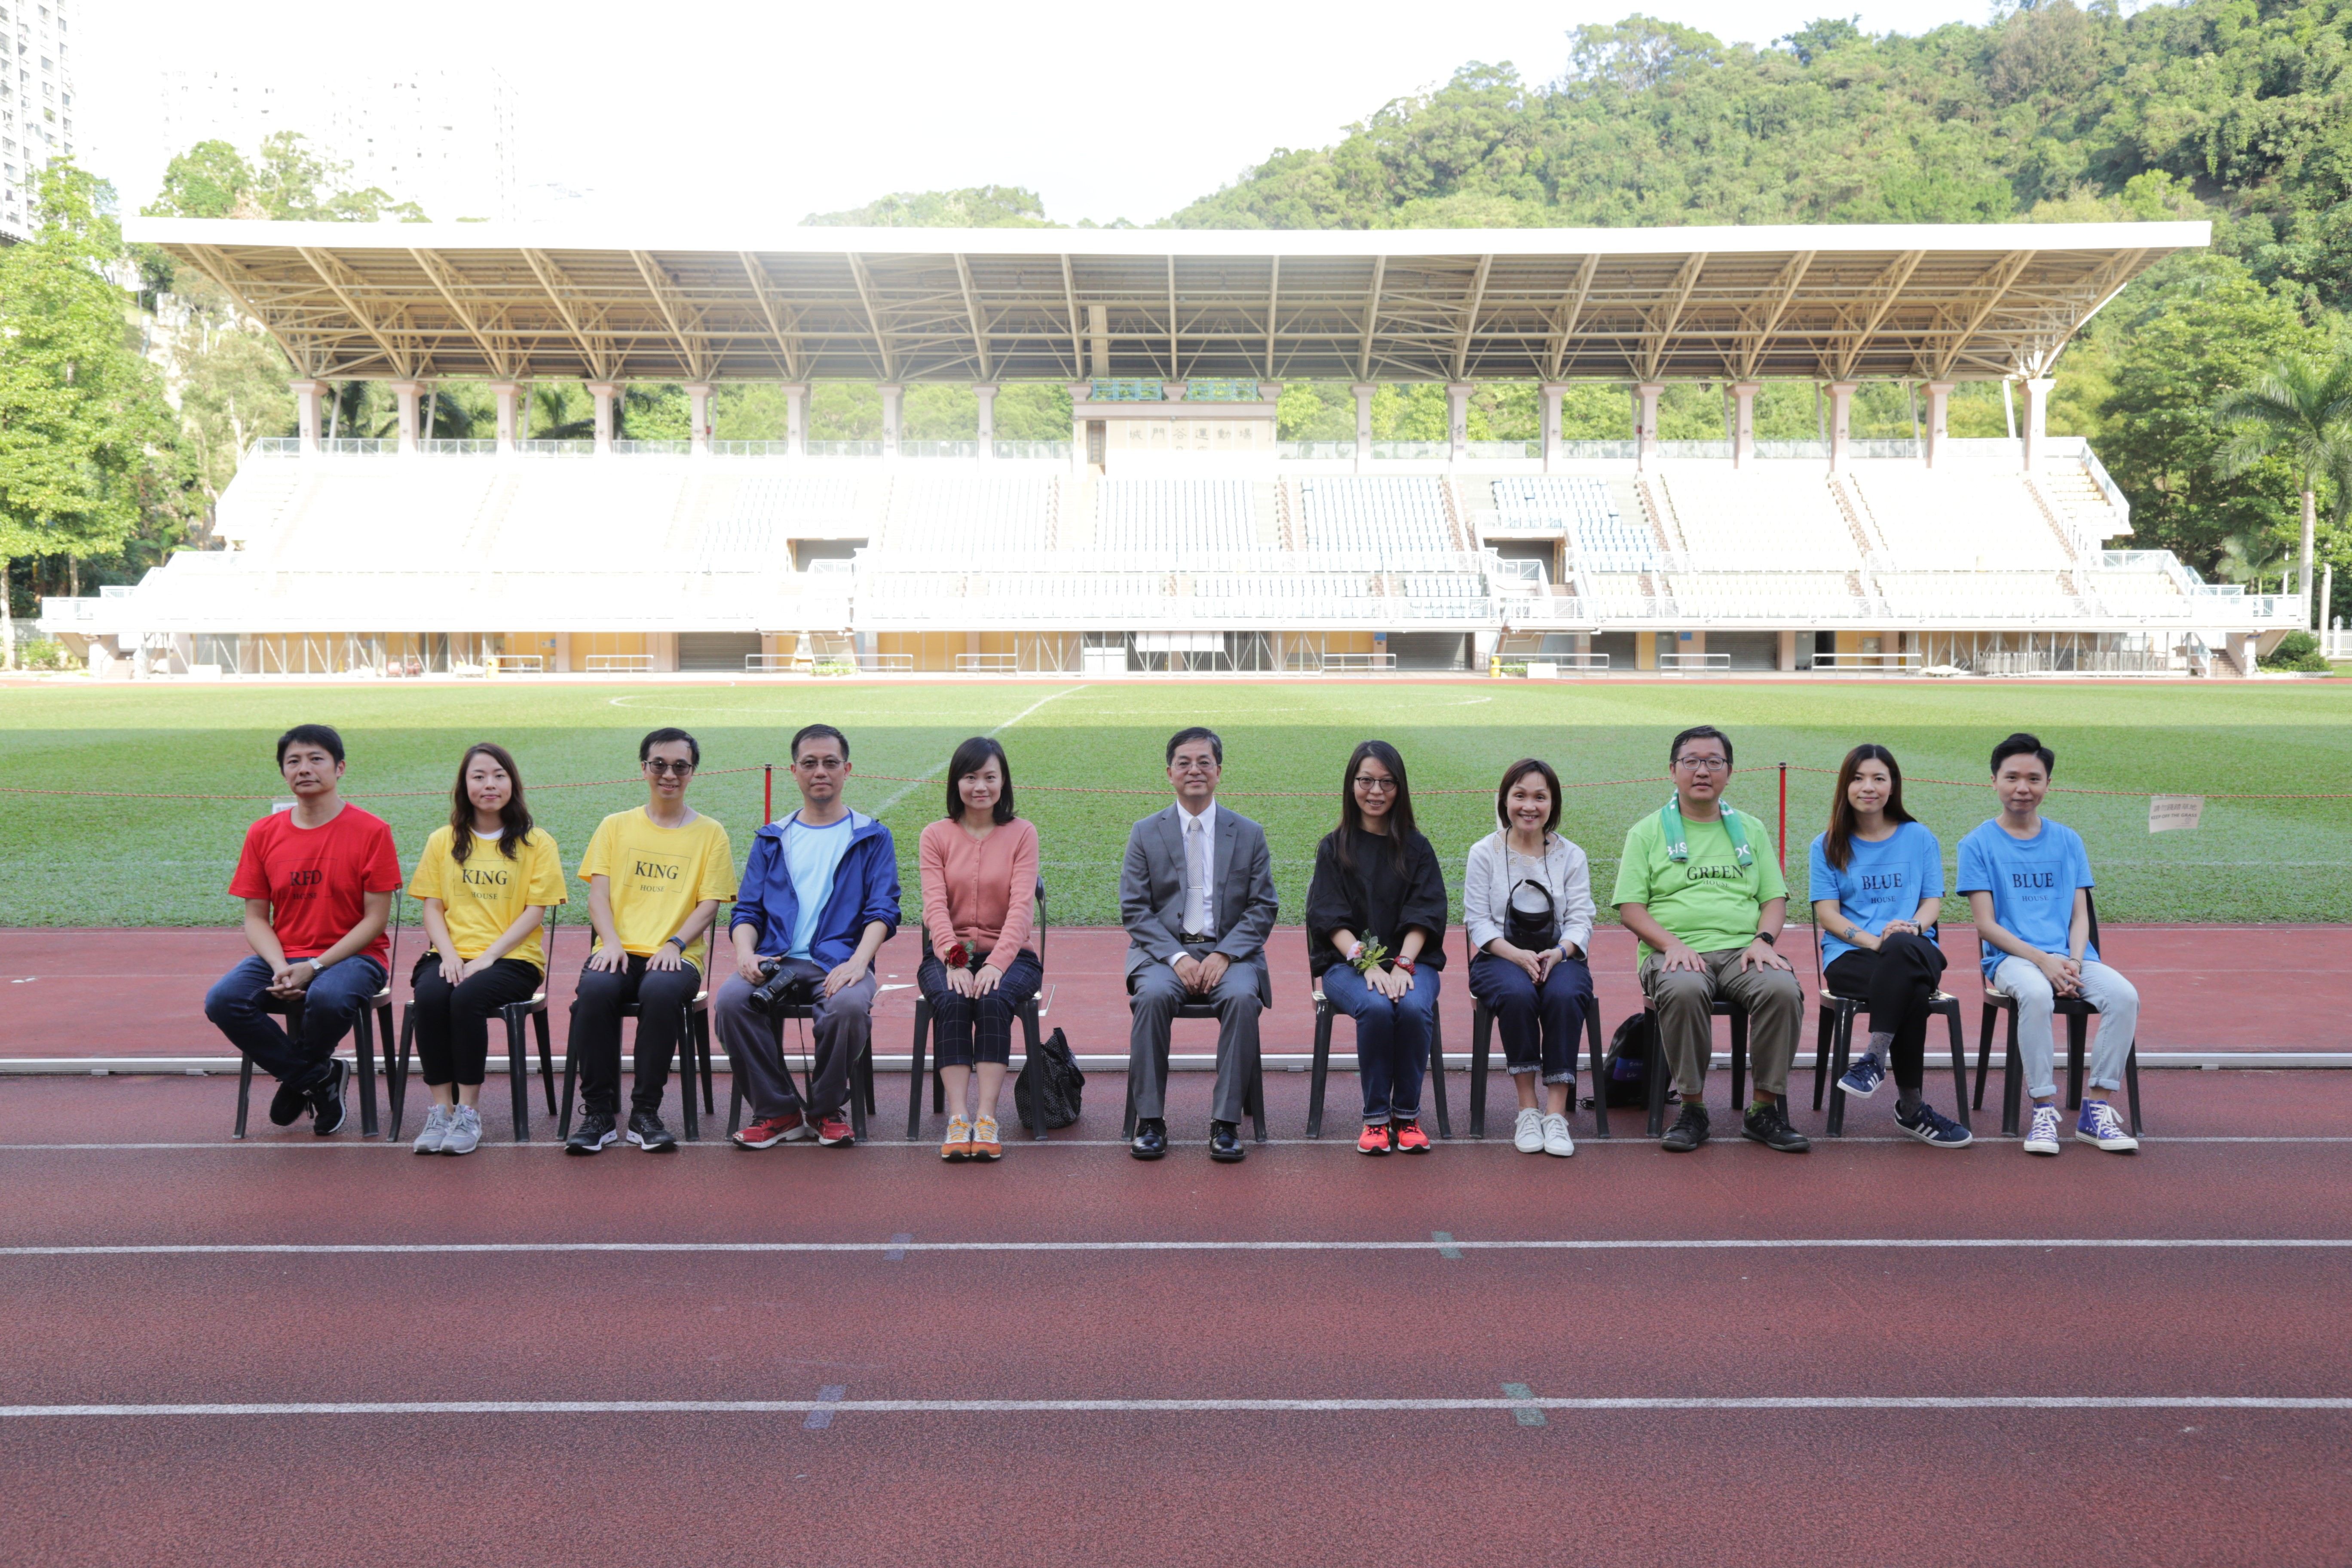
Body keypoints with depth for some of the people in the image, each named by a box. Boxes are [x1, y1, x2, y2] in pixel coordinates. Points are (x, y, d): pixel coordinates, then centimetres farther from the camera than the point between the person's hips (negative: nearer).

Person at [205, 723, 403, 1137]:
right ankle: (318, 1078, -5)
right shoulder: (264, 833, 7)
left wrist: (315, 967, -16)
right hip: (283, 956, 4)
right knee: (222, 1001, -24)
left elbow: (376, 919, -7)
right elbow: (255, 917, 6)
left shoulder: (372, 831, -6)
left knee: (328, 997, -37)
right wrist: (280, 967, -14)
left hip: (354, 955, -4)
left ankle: (298, 1079, -2)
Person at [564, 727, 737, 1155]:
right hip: (620, 951, 2)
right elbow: (598, 892, 7)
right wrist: (612, 942, -12)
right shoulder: (615, 826, 17)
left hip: (676, 956, -1)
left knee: (661, 991, -36)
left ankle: (645, 1112, -22)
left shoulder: (710, 833, 12)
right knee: (594, 989, -32)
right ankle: (599, 1113, -21)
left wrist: (675, 945, -14)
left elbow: (709, 904, 4)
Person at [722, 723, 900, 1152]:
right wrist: (745, 952, -10)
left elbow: (883, 911, 2)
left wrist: (858, 961, -17)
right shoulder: (771, 840, 22)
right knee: (730, 1000, -30)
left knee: (850, 1005, -36)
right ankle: (778, 1112, -13)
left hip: (838, 960, -2)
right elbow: (747, 910, 14)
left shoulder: (871, 837, 14)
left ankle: (827, 1109, -8)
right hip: (776, 960, 2)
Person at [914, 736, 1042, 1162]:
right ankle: (957, 1120, -33)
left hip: (1007, 954, -1)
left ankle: (986, 1118, -32)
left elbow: (1021, 905, -8)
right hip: (948, 954, 1)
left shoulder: (1022, 833, 4)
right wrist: (955, 962, -23)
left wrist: (997, 964, -24)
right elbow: (936, 906, -6)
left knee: (993, 1000, -32)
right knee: (951, 1001, -31)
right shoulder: (936, 836, 7)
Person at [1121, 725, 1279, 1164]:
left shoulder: (1249, 834, 9)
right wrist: (1176, 957, -13)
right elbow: (1135, 910, 2)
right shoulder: (1145, 833, 8)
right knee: (1153, 995, -32)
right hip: (1163, 950, 0)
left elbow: (1263, 909, 5)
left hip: (1230, 952, 0)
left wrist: (1224, 955, -12)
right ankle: (1150, 1119, -21)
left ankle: (1226, 1122, -23)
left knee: (1243, 997, -32)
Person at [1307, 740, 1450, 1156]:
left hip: (1411, 960, 1)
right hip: (1347, 962, -1)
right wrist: (1366, 964, -18)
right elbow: (1331, 919, -2)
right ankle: (1375, 1117, -18)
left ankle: (1408, 1115, -15)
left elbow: (1423, 916, 1)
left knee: (1413, 1008, -32)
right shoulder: (1334, 848, 8)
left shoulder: (1416, 848, 11)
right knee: (1376, 1008, -33)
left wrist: (1403, 965, -17)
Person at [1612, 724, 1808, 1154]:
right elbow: (1630, 908, 4)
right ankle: (1692, 1107, -20)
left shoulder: (1751, 829, 21)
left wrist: (1763, 939, -5)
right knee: (1684, 990, -37)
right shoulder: (1648, 832, 12)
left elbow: (1775, 898, 17)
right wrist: (1672, 944, -13)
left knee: (1782, 989, -31)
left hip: (1743, 951, 2)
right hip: (1675, 952, -2)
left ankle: (1765, 1110, -16)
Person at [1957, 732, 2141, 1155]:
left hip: (2070, 956, 4)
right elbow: (1986, 925, -3)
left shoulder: (2067, 841, 15)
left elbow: (2080, 915, 11)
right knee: (2037, 994, -37)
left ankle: (2096, 1109, -17)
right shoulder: (1979, 844, 4)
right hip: (2011, 957, -3)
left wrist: (2073, 961, -10)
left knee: (2124, 996, -25)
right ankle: (2044, 1110, -26)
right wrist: (2043, 960, -16)